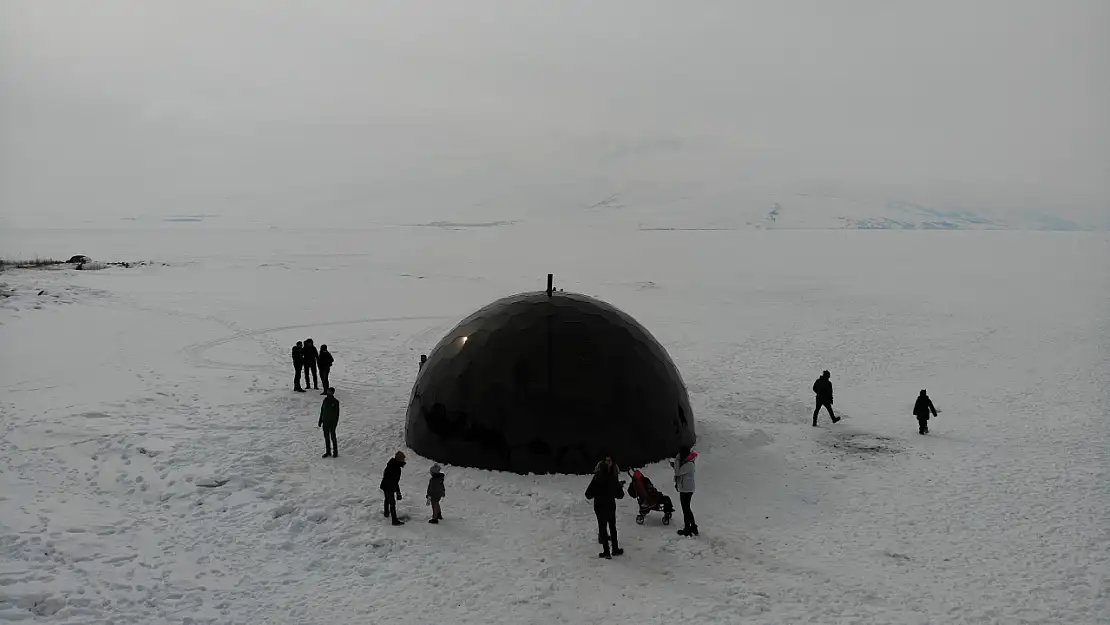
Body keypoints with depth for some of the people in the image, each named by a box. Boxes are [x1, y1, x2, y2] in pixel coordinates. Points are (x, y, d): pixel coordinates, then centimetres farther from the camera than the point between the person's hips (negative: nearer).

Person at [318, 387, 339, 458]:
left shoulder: (335, 402, -9)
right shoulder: (325, 400, 6)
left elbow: (337, 413, -9)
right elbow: (322, 411, 12)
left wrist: (336, 422, -14)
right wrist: (320, 421, 12)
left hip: (332, 422, -5)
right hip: (325, 421, 5)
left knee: (332, 437, -1)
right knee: (326, 437, 11)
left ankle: (335, 452, 9)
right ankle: (328, 452, 20)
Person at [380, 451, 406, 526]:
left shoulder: (390, 464, -1)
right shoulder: (397, 468, -28)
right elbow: (395, 482, -27)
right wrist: (398, 493, -20)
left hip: (384, 485, 9)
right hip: (390, 488, -9)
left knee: (387, 499, 29)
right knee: (392, 503, -3)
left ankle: (387, 513, 50)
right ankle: (395, 520, 1)